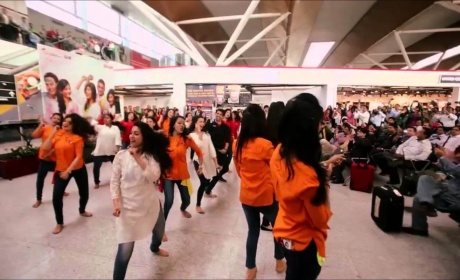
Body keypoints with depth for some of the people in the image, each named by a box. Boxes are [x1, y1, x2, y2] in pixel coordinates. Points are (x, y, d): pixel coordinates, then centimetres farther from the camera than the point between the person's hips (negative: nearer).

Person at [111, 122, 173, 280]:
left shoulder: (152, 155, -6)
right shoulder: (121, 155, -9)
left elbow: (154, 176, -22)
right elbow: (114, 182, -6)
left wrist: (138, 158, -24)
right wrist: (116, 203, -16)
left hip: (150, 203, 3)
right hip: (128, 206, -3)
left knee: (159, 231, 28)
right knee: (125, 250, -6)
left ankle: (155, 248, 63)